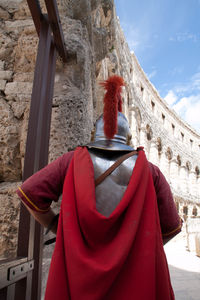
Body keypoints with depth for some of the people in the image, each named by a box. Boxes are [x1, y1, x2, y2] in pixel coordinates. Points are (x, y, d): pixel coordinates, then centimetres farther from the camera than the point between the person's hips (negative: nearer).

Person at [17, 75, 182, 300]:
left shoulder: (73, 160, -1)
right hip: (134, 280, 0)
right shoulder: (149, 171, -2)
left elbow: (29, 192, -5)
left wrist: (56, 226, 8)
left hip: (80, 272, 1)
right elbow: (170, 226, 2)